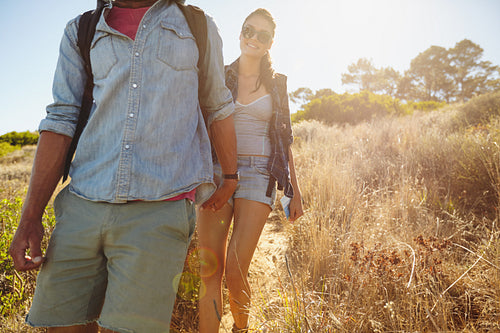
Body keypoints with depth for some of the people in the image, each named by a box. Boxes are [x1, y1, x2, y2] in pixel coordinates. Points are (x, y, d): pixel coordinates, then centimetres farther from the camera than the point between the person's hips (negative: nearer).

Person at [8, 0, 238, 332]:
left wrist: (230, 178, 23)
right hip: (81, 208, 3)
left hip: (159, 209, -2)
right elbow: (61, 120, 8)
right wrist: (31, 216, 3)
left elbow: (218, 109, 19)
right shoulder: (81, 31, 16)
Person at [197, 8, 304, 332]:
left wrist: (295, 190, 10)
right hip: (216, 173, 1)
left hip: (258, 175, -1)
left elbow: (284, 140, 13)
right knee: (210, 271, -2)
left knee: (235, 272, -7)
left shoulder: (276, 83, 12)